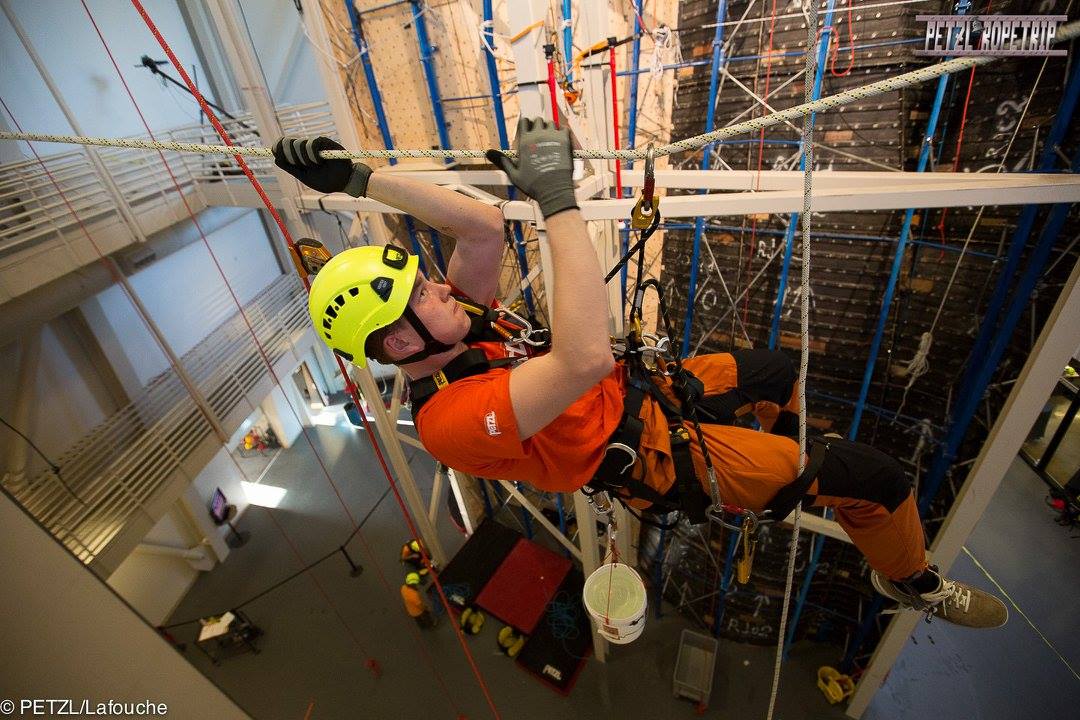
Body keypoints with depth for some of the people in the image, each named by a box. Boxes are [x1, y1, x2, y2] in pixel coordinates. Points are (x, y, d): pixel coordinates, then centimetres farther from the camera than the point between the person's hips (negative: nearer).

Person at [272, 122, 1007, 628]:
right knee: (871, 472, -3)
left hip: (634, 392, 8)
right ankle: (912, 581, 31)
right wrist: (559, 199, -41)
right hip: (655, 458, -8)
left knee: (772, 369, 23)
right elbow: (586, 358, -47)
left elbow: (485, 225, -11)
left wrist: (359, 177, -11)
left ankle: (793, 470, 52)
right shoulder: (450, 417, -32)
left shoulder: (449, 332, -6)